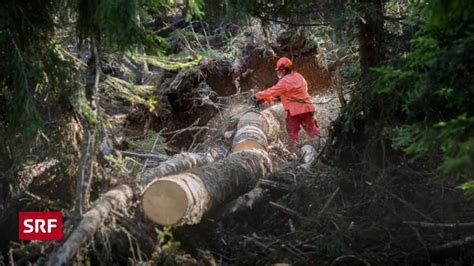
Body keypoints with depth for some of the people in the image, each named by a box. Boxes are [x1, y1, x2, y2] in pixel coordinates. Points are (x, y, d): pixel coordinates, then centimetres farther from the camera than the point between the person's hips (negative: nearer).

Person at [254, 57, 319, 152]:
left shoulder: (285, 81, -12)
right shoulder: (298, 76, 12)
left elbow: (272, 91, -7)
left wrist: (258, 95, 6)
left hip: (294, 110, -6)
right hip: (306, 107, 6)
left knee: (292, 133, 2)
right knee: (312, 130, 12)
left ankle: (292, 153, 1)